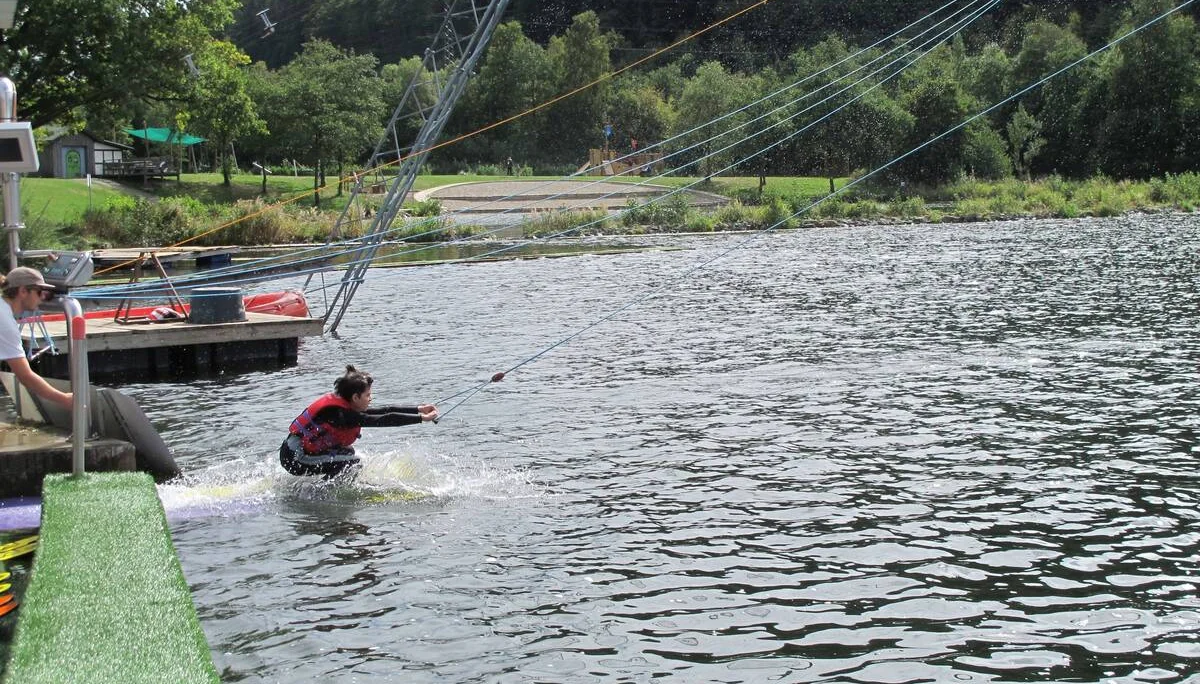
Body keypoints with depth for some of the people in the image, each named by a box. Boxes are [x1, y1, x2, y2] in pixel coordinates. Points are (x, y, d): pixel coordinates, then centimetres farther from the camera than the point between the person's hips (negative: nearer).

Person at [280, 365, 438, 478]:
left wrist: (419, 409, 5)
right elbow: (382, 420, -25)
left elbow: (382, 411, 7)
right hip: (295, 458, -10)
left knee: (347, 452, 22)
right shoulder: (340, 413, -22)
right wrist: (422, 418, -24)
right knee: (351, 463, -15)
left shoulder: (341, 404, 5)